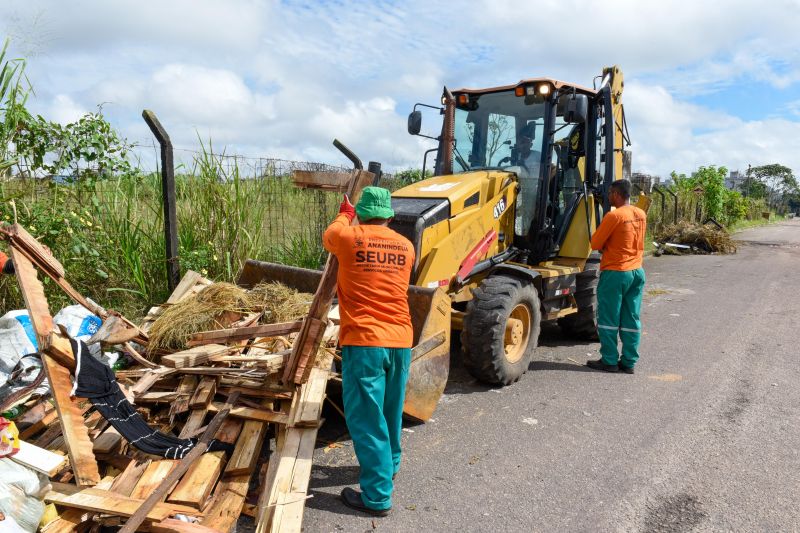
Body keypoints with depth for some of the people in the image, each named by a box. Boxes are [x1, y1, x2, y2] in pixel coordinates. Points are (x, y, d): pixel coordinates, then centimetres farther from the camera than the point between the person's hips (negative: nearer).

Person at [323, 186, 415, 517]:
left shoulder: (349, 237, -5)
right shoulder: (406, 246, 8)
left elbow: (328, 237, 19)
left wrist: (344, 215, 39)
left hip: (364, 342, -5)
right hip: (400, 341, 5)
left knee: (366, 419, 2)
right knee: (391, 413, 22)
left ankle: (377, 496, 7)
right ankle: (389, 466, 42)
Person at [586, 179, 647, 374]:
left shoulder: (614, 216, -17)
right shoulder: (641, 215, 6)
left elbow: (595, 244, -13)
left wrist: (605, 246, 8)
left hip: (615, 273, -7)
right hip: (637, 272, 7)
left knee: (609, 319, 3)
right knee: (631, 319, 10)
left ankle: (609, 361, 8)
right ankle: (629, 362, 15)